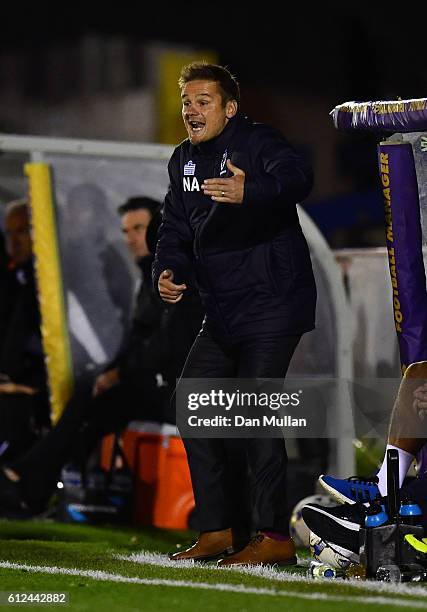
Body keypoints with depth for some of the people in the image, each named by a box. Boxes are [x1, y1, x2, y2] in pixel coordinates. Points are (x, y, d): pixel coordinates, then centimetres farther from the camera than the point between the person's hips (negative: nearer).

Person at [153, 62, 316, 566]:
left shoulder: (258, 143, -13)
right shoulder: (184, 161, 12)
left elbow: (296, 179, -34)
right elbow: (176, 229, 16)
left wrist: (250, 192, -55)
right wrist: (168, 272, -5)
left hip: (272, 304, -9)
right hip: (223, 312, 9)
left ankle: (275, 537, -9)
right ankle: (219, 529, 18)